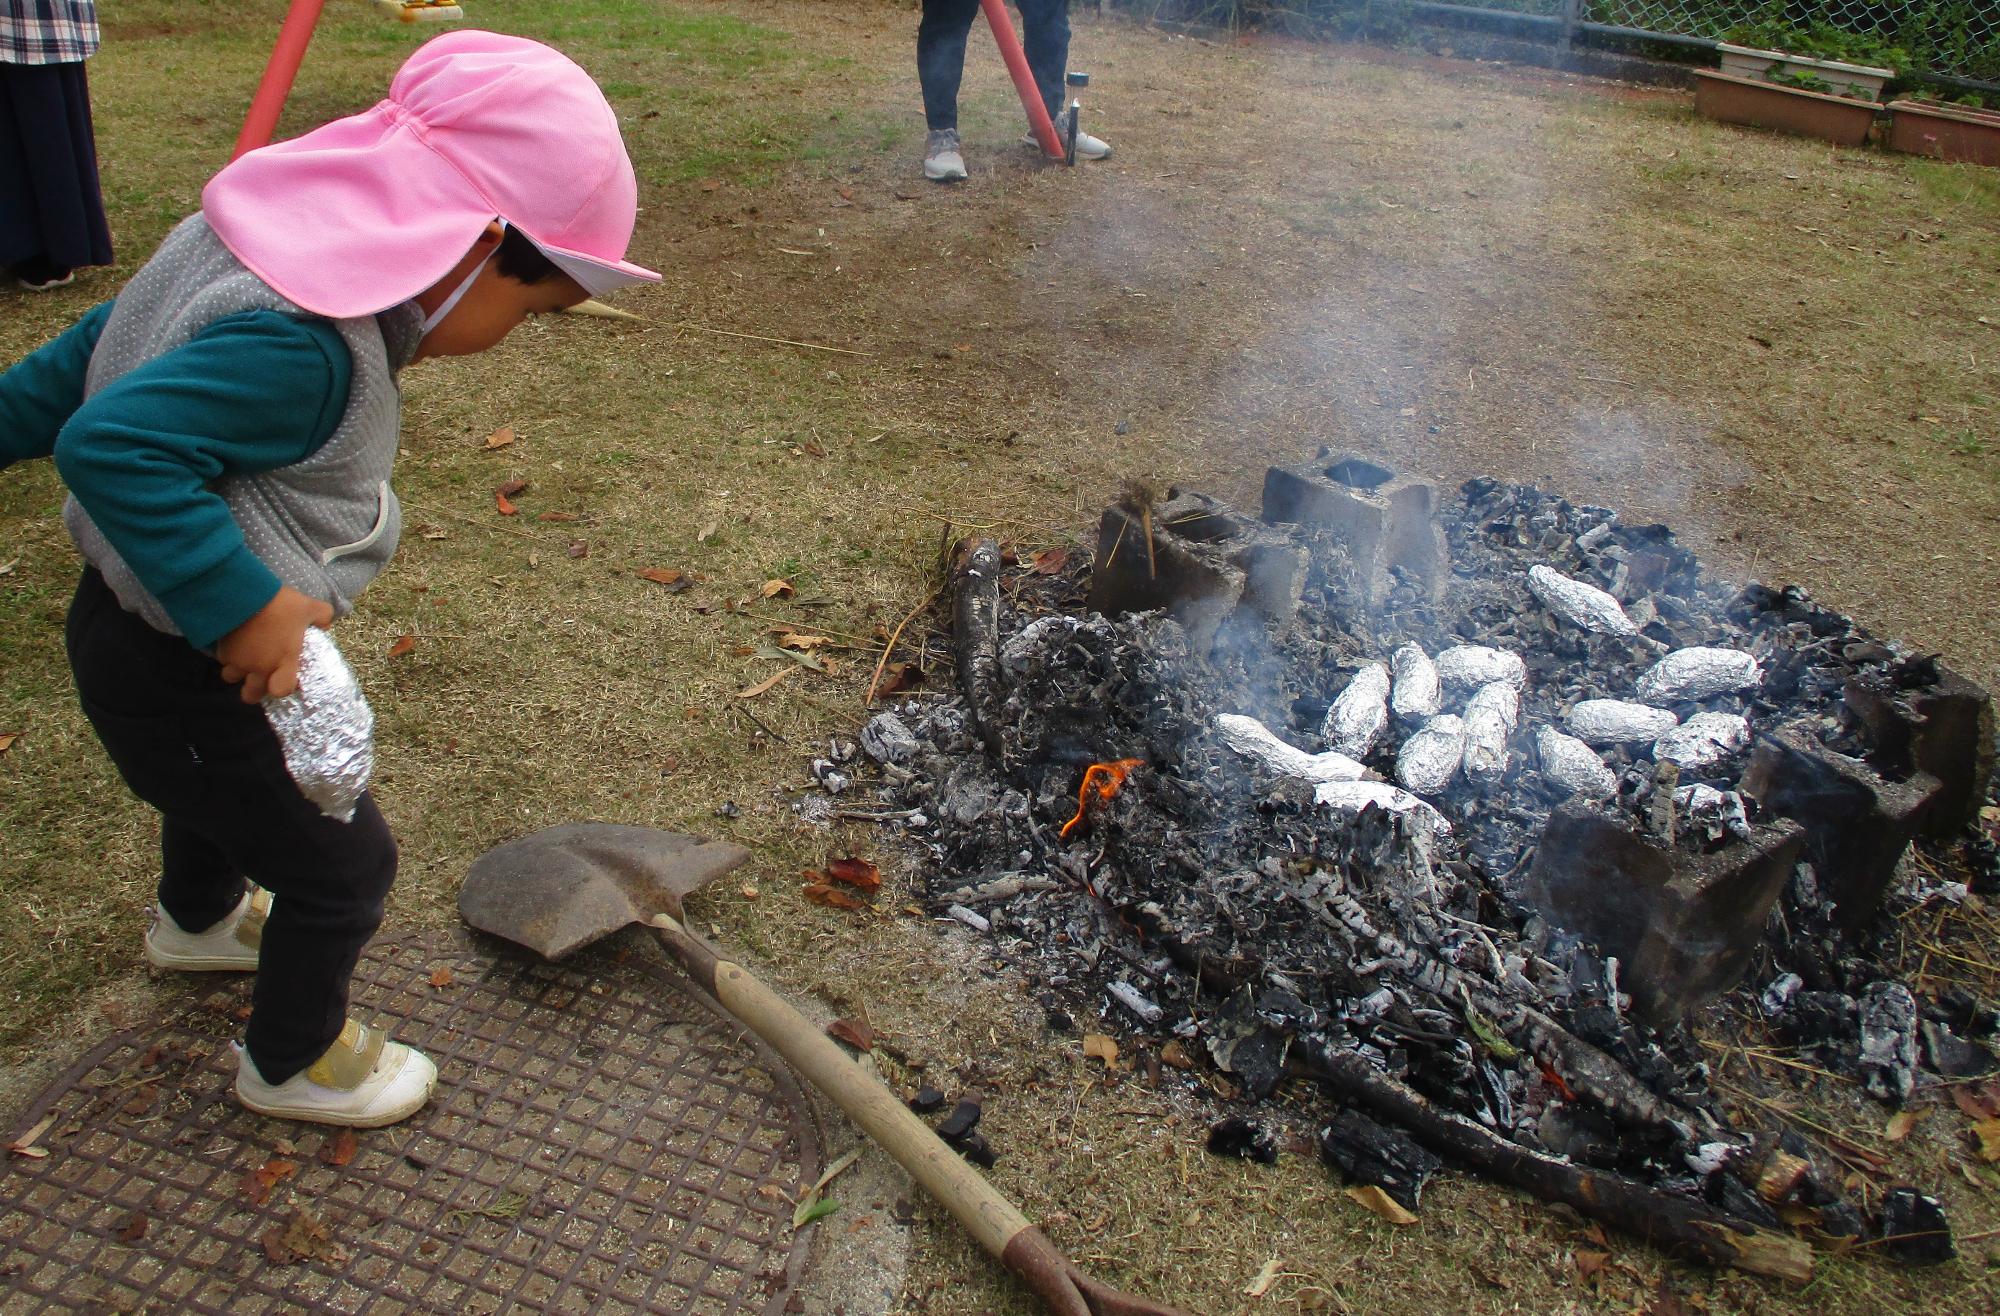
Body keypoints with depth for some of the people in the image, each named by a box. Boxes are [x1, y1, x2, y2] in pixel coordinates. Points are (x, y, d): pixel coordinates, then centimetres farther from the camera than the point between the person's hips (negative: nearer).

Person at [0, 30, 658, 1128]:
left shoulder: (270, 246, -5)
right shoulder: (302, 348, -35)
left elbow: (105, 347, 5)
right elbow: (112, 445, -41)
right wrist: (244, 606, -35)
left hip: (152, 630, 10)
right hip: (182, 676, -10)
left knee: (226, 783, 36)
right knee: (342, 864, 10)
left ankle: (199, 918, 67)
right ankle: (293, 1061, 35)